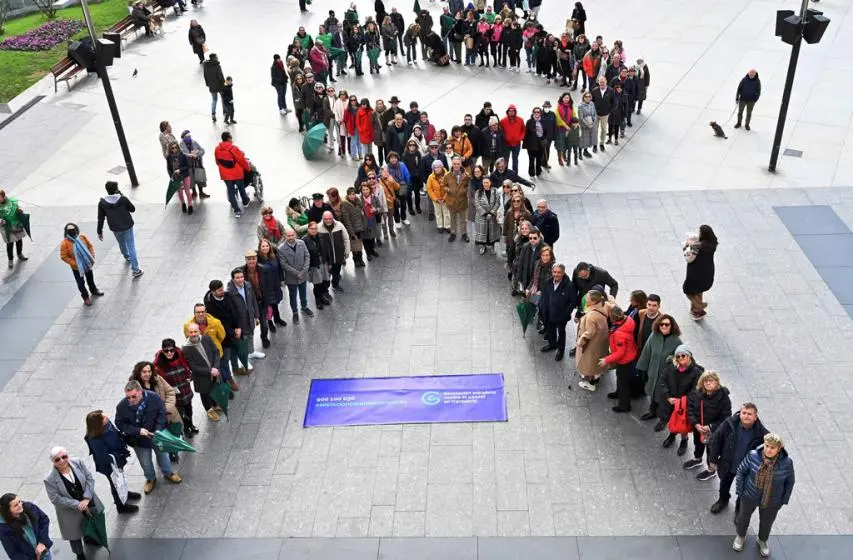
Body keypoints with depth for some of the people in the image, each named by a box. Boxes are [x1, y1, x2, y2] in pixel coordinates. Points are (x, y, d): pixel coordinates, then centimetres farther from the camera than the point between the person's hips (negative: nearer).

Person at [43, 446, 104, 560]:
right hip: (71, 512, -3)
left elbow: (90, 478, -11)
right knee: (75, 533, 19)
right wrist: (77, 504, -25)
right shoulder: (50, 479, -26)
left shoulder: (77, 463, -17)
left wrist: (86, 498, -21)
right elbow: (56, 499, -22)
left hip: (89, 502, 3)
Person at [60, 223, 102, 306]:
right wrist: (75, 263, -23)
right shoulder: (65, 243, -23)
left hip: (88, 264, 4)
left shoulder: (82, 237, -12)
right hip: (76, 268, -4)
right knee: (81, 283, 11)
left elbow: (90, 246, 0)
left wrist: (92, 257, -9)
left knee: (90, 278, 27)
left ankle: (94, 290, 52)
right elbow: (64, 257, -19)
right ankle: (85, 297, 33)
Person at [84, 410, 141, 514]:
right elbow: (104, 457, -31)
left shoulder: (107, 423, -20)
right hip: (109, 465, -6)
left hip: (118, 458, 7)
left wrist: (124, 448, -2)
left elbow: (117, 434, 0)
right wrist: (120, 457, -22)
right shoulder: (95, 440, -41)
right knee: (115, 483, 19)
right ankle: (121, 506, 44)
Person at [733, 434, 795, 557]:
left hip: (772, 502, 0)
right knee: (744, 517, 25)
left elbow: (789, 482, -7)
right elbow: (741, 472, -10)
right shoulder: (753, 456, -27)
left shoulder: (787, 463, -25)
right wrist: (740, 491, -6)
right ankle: (740, 536, 57)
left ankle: (762, 540, 57)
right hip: (750, 497, 0)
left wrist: (784, 501, -2)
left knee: (766, 523, 25)